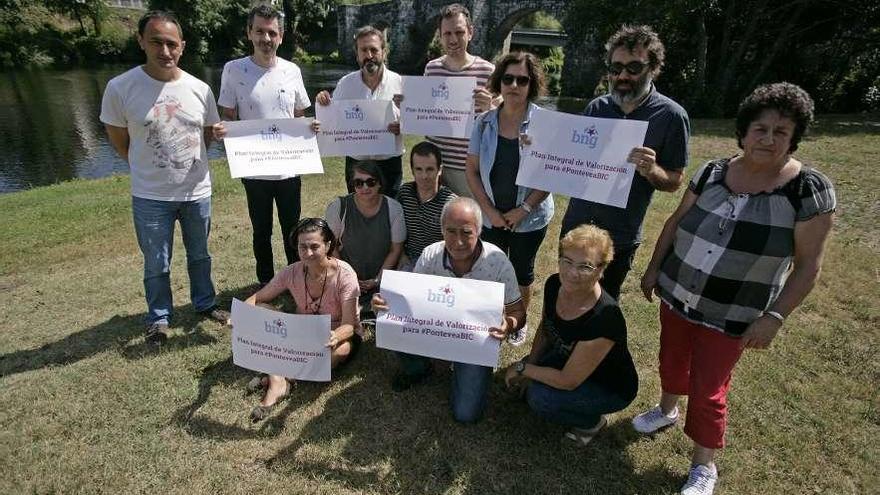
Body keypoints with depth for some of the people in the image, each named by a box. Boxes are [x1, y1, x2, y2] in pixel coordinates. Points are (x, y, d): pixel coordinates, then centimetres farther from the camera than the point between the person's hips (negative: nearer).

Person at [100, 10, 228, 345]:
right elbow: (120, 143, -2)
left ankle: (205, 303, 40)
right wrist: (152, 167, 4)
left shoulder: (199, 89, -5)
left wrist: (187, 164, 2)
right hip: (150, 197, -2)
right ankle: (159, 317, 33)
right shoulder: (120, 88, -13)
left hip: (198, 192, 2)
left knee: (200, 255, 19)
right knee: (156, 265, 12)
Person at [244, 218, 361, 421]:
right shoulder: (292, 272, -12)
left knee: (338, 350, -38)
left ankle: (278, 376, -20)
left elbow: (349, 325, -25)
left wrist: (335, 336, -49)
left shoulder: (344, 274, -23)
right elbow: (257, 298, -5)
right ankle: (277, 382, -25)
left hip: (340, 334, -3)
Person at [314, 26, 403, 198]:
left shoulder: (400, 83, -5)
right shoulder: (345, 83, 0)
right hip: (355, 163, 2)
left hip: (389, 164, -1)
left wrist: (402, 126, -21)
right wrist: (322, 104, -12)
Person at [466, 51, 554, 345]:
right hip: (491, 216, 2)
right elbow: (472, 170, -1)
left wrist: (522, 210, -15)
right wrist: (490, 211, -9)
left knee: (522, 272, 15)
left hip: (530, 218, -2)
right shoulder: (485, 122, -4)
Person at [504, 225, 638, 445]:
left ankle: (593, 421, 4)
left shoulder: (605, 318, -37)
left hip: (611, 388, -6)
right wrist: (529, 366, -8)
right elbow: (544, 330, 4)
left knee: (540, 398, -24)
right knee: (518, 379, -6)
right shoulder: (554, 284, -17)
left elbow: (568, 381, -29)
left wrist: (522, 368, -18)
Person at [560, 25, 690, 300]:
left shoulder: (670, 115, -11)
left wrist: (651, 170, -29)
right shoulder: (596, 107, -1)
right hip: (575, 223, 3)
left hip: (619, 236, -3)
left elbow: (675, 181, -8)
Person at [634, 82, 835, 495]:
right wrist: (654, 267, 6)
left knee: (707, 391, 4)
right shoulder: (712, 172, -4)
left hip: (730, 315, -4)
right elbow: (676, 221, 7)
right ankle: (667, 409, 52)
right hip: (675, 293, 4)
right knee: (671, 360, 22)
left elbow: (807, 265, -11)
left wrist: (773, 317, -17)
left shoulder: (809, 189, -14)